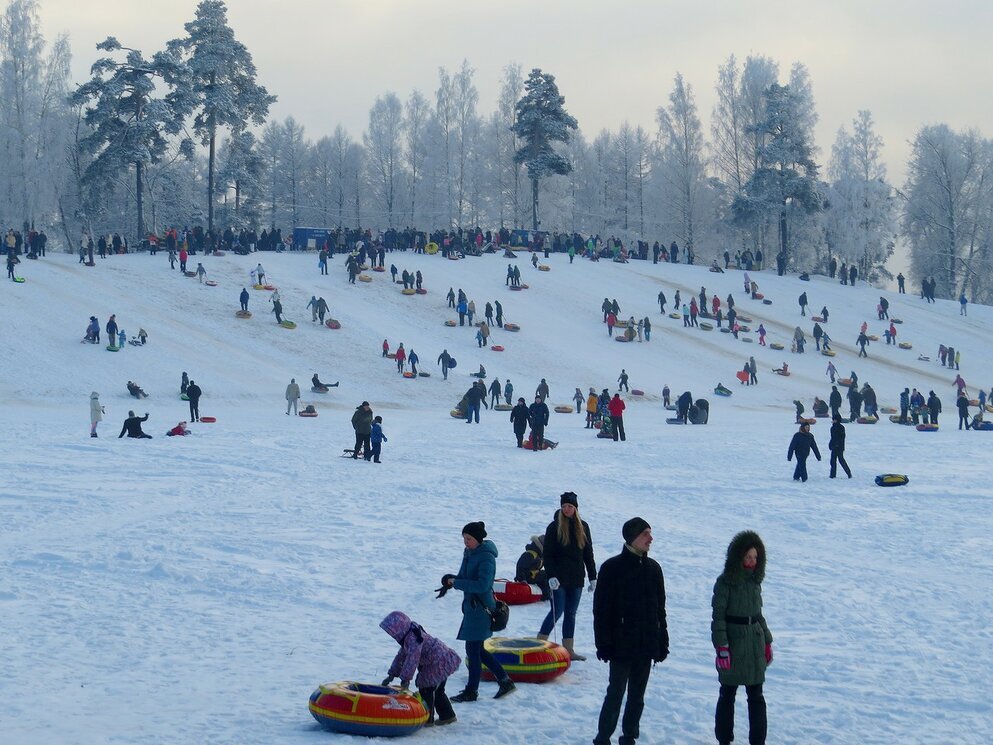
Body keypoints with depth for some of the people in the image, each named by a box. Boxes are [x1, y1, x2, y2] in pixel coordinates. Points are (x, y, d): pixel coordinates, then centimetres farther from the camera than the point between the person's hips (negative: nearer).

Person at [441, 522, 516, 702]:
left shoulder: (486, 557, -18)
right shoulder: (470, 553, 9)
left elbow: (482, 585, -25)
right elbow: (463, 576, 16)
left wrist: (456, 583, -21)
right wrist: (451, 582, -6)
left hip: (481, 608, -10)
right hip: (471, 606, 10)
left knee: (473, 650, -1)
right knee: (477, 649, 15)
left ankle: (471, 691, 11)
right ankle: (505, 681, 23)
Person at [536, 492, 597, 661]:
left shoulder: (583, 527, 8)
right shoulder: (554, 527, -4)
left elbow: (588, 554, 12)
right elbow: (547, 554, -7)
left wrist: (593, 577, 9)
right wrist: (551, 576, -17)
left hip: (577, 578, 4)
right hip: (559, 578, -4)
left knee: (571, 614, 8)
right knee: (557, 612, -7)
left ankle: (568, 649, 13)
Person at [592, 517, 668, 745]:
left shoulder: (653, 568, 8)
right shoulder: (612, 568, -8)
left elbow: (660, 608, 14)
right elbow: (601, 609, -8)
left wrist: (662, 641, 11)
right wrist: (604, 644, -12)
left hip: (646, 646, 5)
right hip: (622, 645, -5)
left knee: (637, 696, 10)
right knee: (616, 693, -3)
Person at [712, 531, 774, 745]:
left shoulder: (754, 580, 8)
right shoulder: (726, 582, -10)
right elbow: (718, 616, -11)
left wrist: (767, 641, 14)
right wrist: (721, 647, -16)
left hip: (755, 643, 5)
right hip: (733, 643, -5)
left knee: (756, 695, 5)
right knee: (728, 693, 7)